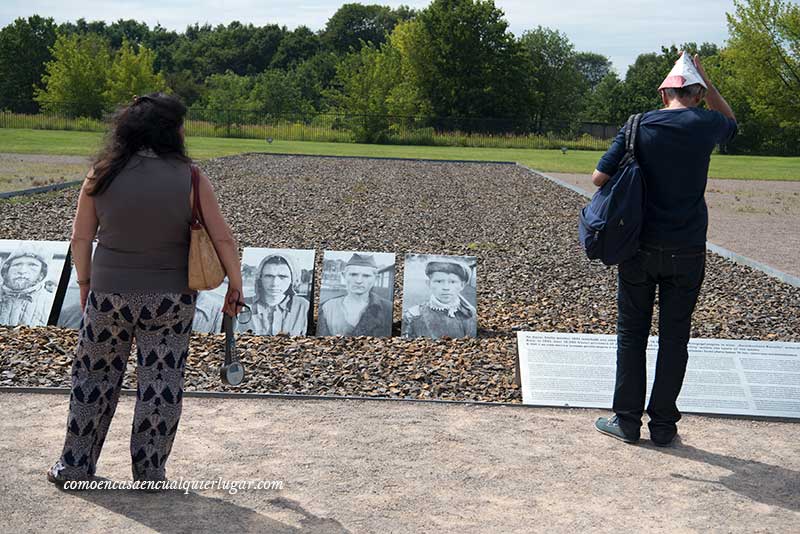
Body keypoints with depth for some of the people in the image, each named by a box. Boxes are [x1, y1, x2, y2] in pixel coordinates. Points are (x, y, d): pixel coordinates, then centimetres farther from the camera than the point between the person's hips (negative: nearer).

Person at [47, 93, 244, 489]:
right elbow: (223, 239, -8)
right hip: (170, 298, -1)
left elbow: (80, 238, 0)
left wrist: (85, 283, 15)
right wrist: (235, 286, 4)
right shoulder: (191, 180, -9)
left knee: (93, 375, 17)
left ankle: (75, 464, 25)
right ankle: (149, 471, 17)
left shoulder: (102, 175, -5)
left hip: (109, 293, 1)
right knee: (161, 380, 10)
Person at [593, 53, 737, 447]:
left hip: (640, 247, 0)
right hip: (686, 251, 0)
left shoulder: (639, 126, -5)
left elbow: (600, 177, -6)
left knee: (632, 333, 9)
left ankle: (627, 420, 13)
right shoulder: (706, 125, -3)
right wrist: (705, 79, 21)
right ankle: (663, 425, 14)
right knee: (674, 337, 8)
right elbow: (730, 122, 23)